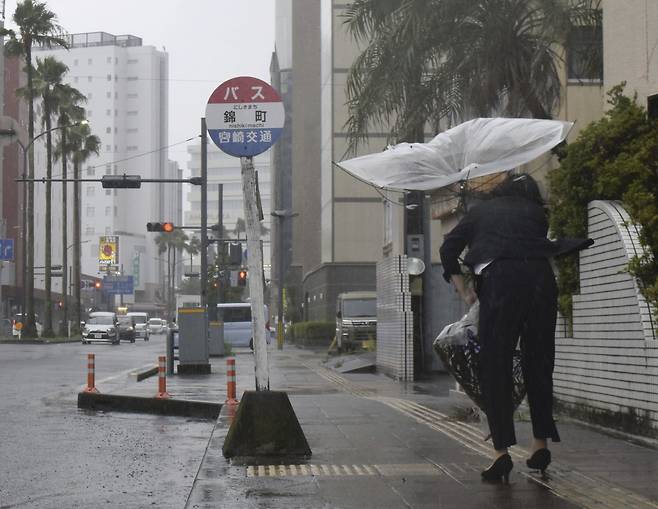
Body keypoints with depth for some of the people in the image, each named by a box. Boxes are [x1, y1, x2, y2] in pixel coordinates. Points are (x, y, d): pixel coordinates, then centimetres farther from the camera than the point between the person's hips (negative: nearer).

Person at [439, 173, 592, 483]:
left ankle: (501, 451, -6)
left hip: (500, 281, -2)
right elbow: (548, 248, 14)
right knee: (538, 365, 14)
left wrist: (464, 292, 14)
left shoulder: (481, 210, 22)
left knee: (494, 368, 1)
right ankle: (540, 445, 17)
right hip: (541, 280, 2)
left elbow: (448, 249, 14)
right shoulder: (535, 213, 25)